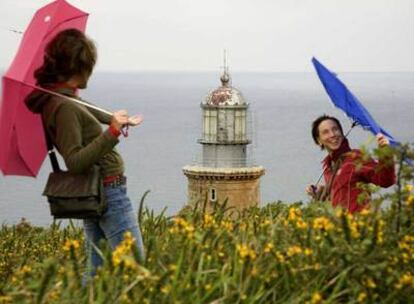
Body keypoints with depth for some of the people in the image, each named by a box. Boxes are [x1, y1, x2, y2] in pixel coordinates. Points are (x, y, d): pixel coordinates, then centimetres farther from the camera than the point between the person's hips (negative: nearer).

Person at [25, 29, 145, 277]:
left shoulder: (57, 99, 7)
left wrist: (119, 120, 40)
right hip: (108, 191, -10)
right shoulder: (64, 107, -22)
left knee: (97, 270, 15)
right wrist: (113, 131, -33)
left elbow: (87, 113, 28)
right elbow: (75, 162, -26)